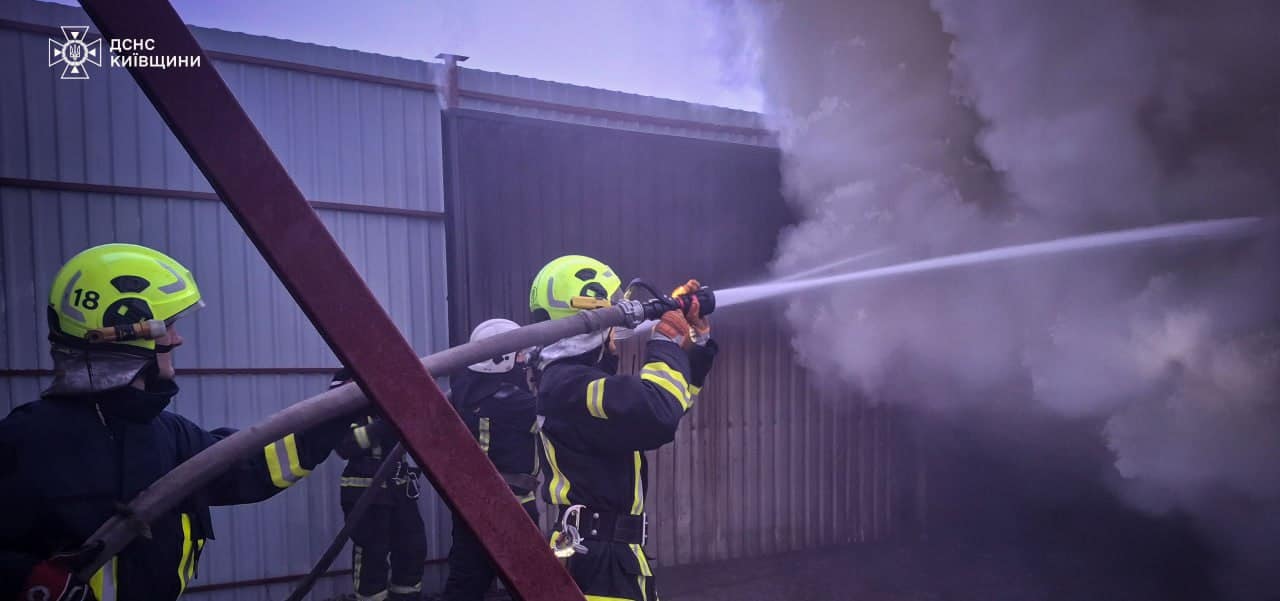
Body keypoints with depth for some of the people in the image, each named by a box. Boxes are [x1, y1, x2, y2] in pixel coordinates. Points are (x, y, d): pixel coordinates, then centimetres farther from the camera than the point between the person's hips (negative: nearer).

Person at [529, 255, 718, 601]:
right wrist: (668, 342, -17)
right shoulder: (568, 385, -21)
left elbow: (674, 402, 23)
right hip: (598, 559, -11)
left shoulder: (584, 376, 14)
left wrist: (697, 337, 13)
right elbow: (658, 414, -34)